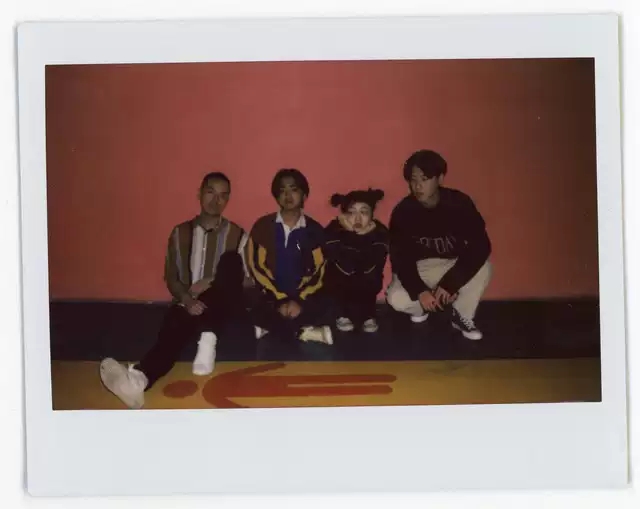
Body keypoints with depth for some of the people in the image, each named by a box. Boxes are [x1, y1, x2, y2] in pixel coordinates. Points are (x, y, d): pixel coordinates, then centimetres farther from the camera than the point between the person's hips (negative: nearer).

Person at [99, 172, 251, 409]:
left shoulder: (237, 235, 9)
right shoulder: (180, 233, 14)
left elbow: (246, 280, 5)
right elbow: (171, 278, 12)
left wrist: (209, 282, -10)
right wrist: (187, 300, -9)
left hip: (223, 307, -1)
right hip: (188, 305, 1)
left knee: (230, 260, -28)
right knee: (175, 324, -35)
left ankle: (207, 339, -38)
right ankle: (139, 378, -65)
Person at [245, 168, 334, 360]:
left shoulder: (314, 230, 9)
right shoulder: (262, 226, 8)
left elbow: (319, 272, 2)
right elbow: (257, 268, 0)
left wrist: (299, 301, -15)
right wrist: (280, 300, -12)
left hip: (305, 300, 0)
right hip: (270, 299, 0)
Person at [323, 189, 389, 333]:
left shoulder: (380, 232, -17)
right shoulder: (333, 231, -21)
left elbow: (369, 269, -29)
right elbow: (346, 269, -34)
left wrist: (369, 235, -36)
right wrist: (350, 234, -38)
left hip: (366, 285, 0)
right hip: (341, 285, 0)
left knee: (372, 281, -30)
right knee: (334, 277, -30)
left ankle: (368, 315, -3)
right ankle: (345, 314, -3)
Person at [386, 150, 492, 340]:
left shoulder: (460, 204, -20)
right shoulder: (403, 211, -18)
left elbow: (480, 247, -25)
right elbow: (399, 256, -14)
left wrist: (449, 284, -32)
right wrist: (419, 291, -28)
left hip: (454, 264, 0)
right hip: (419, 268, 0)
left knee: (482, 268, -30)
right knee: (397, 299, -28)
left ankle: (462, 316, -4)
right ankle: (422, 307, 9)